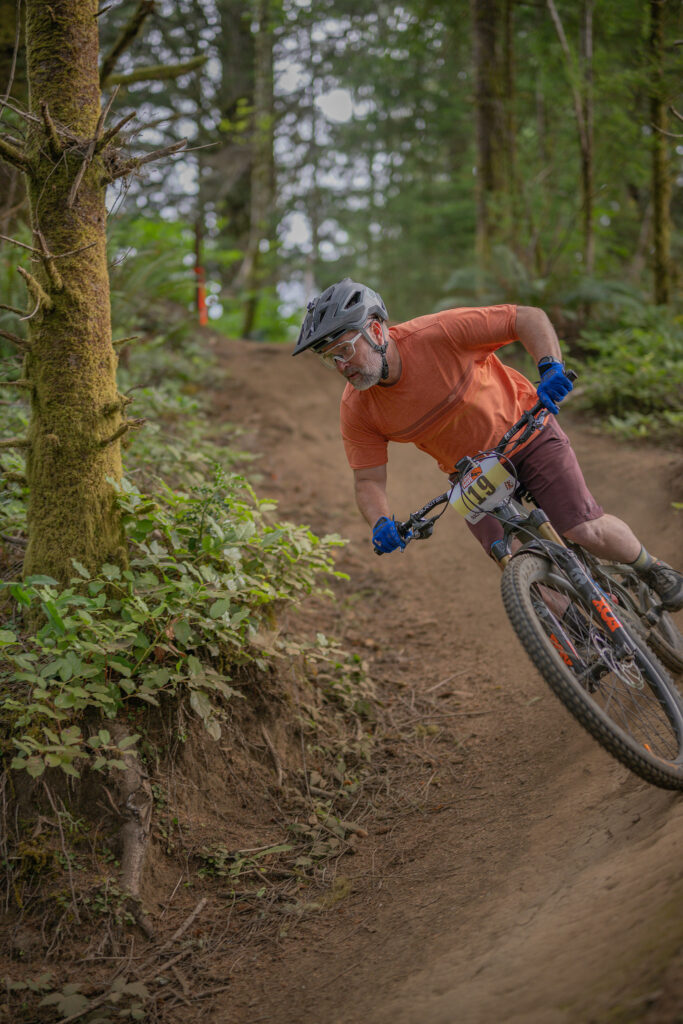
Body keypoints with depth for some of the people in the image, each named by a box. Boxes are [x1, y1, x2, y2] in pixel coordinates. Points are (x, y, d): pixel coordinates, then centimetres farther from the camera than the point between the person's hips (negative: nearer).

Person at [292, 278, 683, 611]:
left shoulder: (438, 333, -30)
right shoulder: (357, 409, -18)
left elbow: (530, 318, -23)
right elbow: (369, 481, -13)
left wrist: (552, 368, -39)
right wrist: (382, 525, -33)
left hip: (525, 431, -3)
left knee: (586, 531, -16)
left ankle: (652, 567, 16)